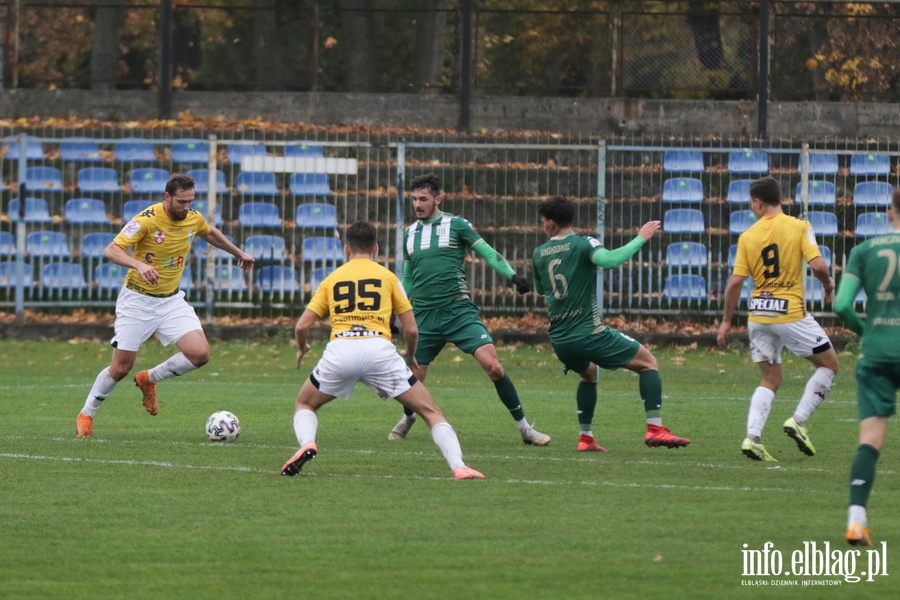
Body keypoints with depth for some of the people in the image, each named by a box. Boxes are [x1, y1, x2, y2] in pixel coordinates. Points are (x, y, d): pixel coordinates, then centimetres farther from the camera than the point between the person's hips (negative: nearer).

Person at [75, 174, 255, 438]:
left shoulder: (194, 219, -3)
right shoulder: (147, 220, -21)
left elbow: (211, 234, 22)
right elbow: (111, 251, -28)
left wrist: (239, 253, 32)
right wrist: (139, 265, -45)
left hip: (171, 301, 5)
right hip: (137, 300, -5)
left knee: (200, 354, -14)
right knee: (121, 368, -2)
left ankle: (149, 379, 12)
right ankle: (85, 416, 21)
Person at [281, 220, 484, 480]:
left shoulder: (332, 279, 20)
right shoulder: (387, 277, 16)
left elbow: (302, 326, 15)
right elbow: (411, 329, 14)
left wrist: (302, 348, 37)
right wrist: (411, 355, 35)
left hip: (340, 350, 1)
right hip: (379, 349, -1)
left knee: (305, 404, 26)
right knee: (430, 410, 9)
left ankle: (306, 444, -5)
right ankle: (458, 466, -9)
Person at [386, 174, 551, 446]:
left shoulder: (455, 224, 2)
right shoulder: (411, 233, 14)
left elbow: (488, 252, 0)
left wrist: (512, 275, -15)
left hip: (459, 310, -4)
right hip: (424, 316, 4)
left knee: (492, 365, -18)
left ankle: (524, 426, -8)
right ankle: (408, 418, 36)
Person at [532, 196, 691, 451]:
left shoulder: (539, 254, 8)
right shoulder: (583, 244, -8)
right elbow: (609, 260, -28)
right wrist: (641, 239, -19)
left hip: (559, 341, 6)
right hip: (589, 333, -6)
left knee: (589, 373, 34)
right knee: (648, 362, 5)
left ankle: (586, 438, 24)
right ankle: (655, 428, -9)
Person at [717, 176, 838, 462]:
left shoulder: (747, 236, 2)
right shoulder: (799, 227, -6)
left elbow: (734, 283, -1)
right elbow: (817, 265, -16)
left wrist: (726, 322, 8)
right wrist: (828, 283, 7)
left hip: (758, 315, 4)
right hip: (790, 313, -4)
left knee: (769, 380, 15)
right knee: (829, 364, 15)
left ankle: (753, 437, -3)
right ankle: (799, 420, 1)